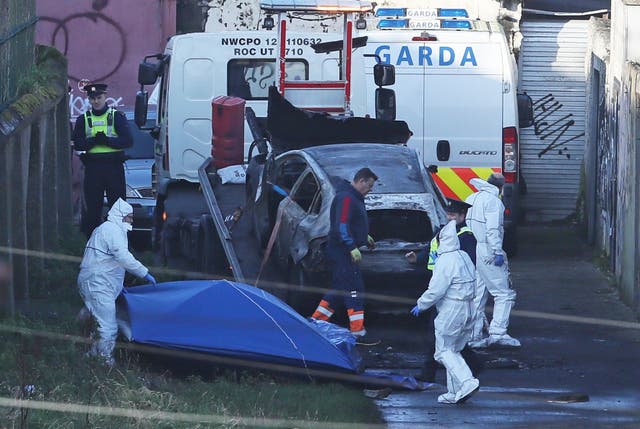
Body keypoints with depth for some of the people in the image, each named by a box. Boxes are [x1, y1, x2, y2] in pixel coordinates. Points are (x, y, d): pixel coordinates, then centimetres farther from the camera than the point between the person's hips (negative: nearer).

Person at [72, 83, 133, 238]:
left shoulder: (117, 116, 3)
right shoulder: (83, 119, 9)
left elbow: (128, 141, -5)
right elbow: (77, 144, 0)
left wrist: (107, 140, -18)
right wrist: (94, 140, -17)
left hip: (114, 166, -1)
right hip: (92, 166, 2)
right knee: (93, 208, 3)